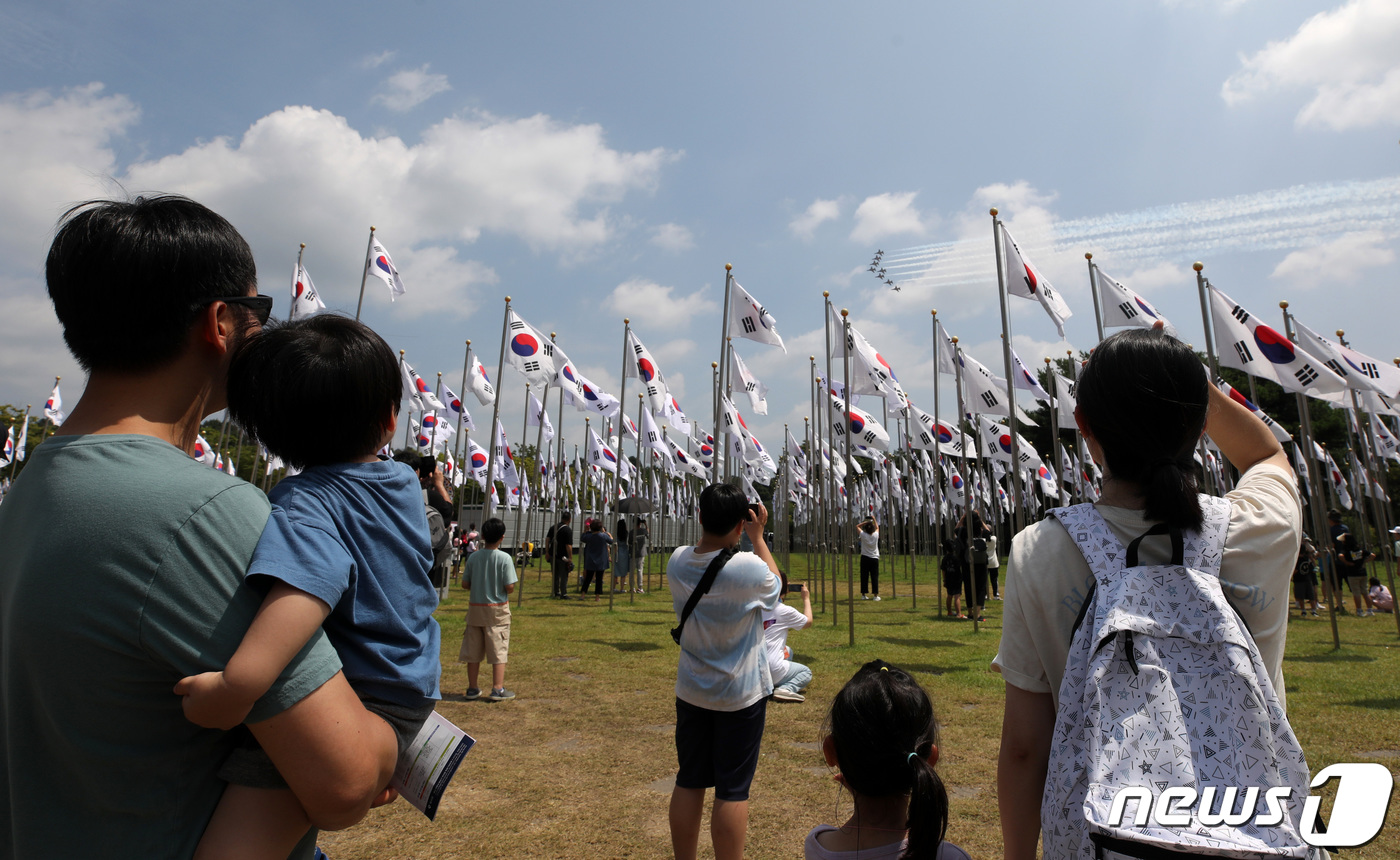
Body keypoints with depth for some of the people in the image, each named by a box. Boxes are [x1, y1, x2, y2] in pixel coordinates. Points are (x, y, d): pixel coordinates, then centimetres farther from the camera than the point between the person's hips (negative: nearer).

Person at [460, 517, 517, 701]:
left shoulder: (473, 557, -3)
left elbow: (465, 583, 2)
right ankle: (498, 689, 4)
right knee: (498, 649, 4)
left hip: (475, 608, 4)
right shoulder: (505, 558, -13)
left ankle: (472, 688, 18)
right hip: (497, 610, -3)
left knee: (473, 650, 11)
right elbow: (510, 588, -15)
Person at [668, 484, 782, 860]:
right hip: (741, 694, -5)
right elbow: (775, 584, -2)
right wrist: (758, 536, -1)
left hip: (691, 691, 5)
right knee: (733, 790, 7)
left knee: (689, 782, 17)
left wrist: (711, 521, 6)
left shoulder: (677, 561, -10)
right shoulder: (748, 568, -25)